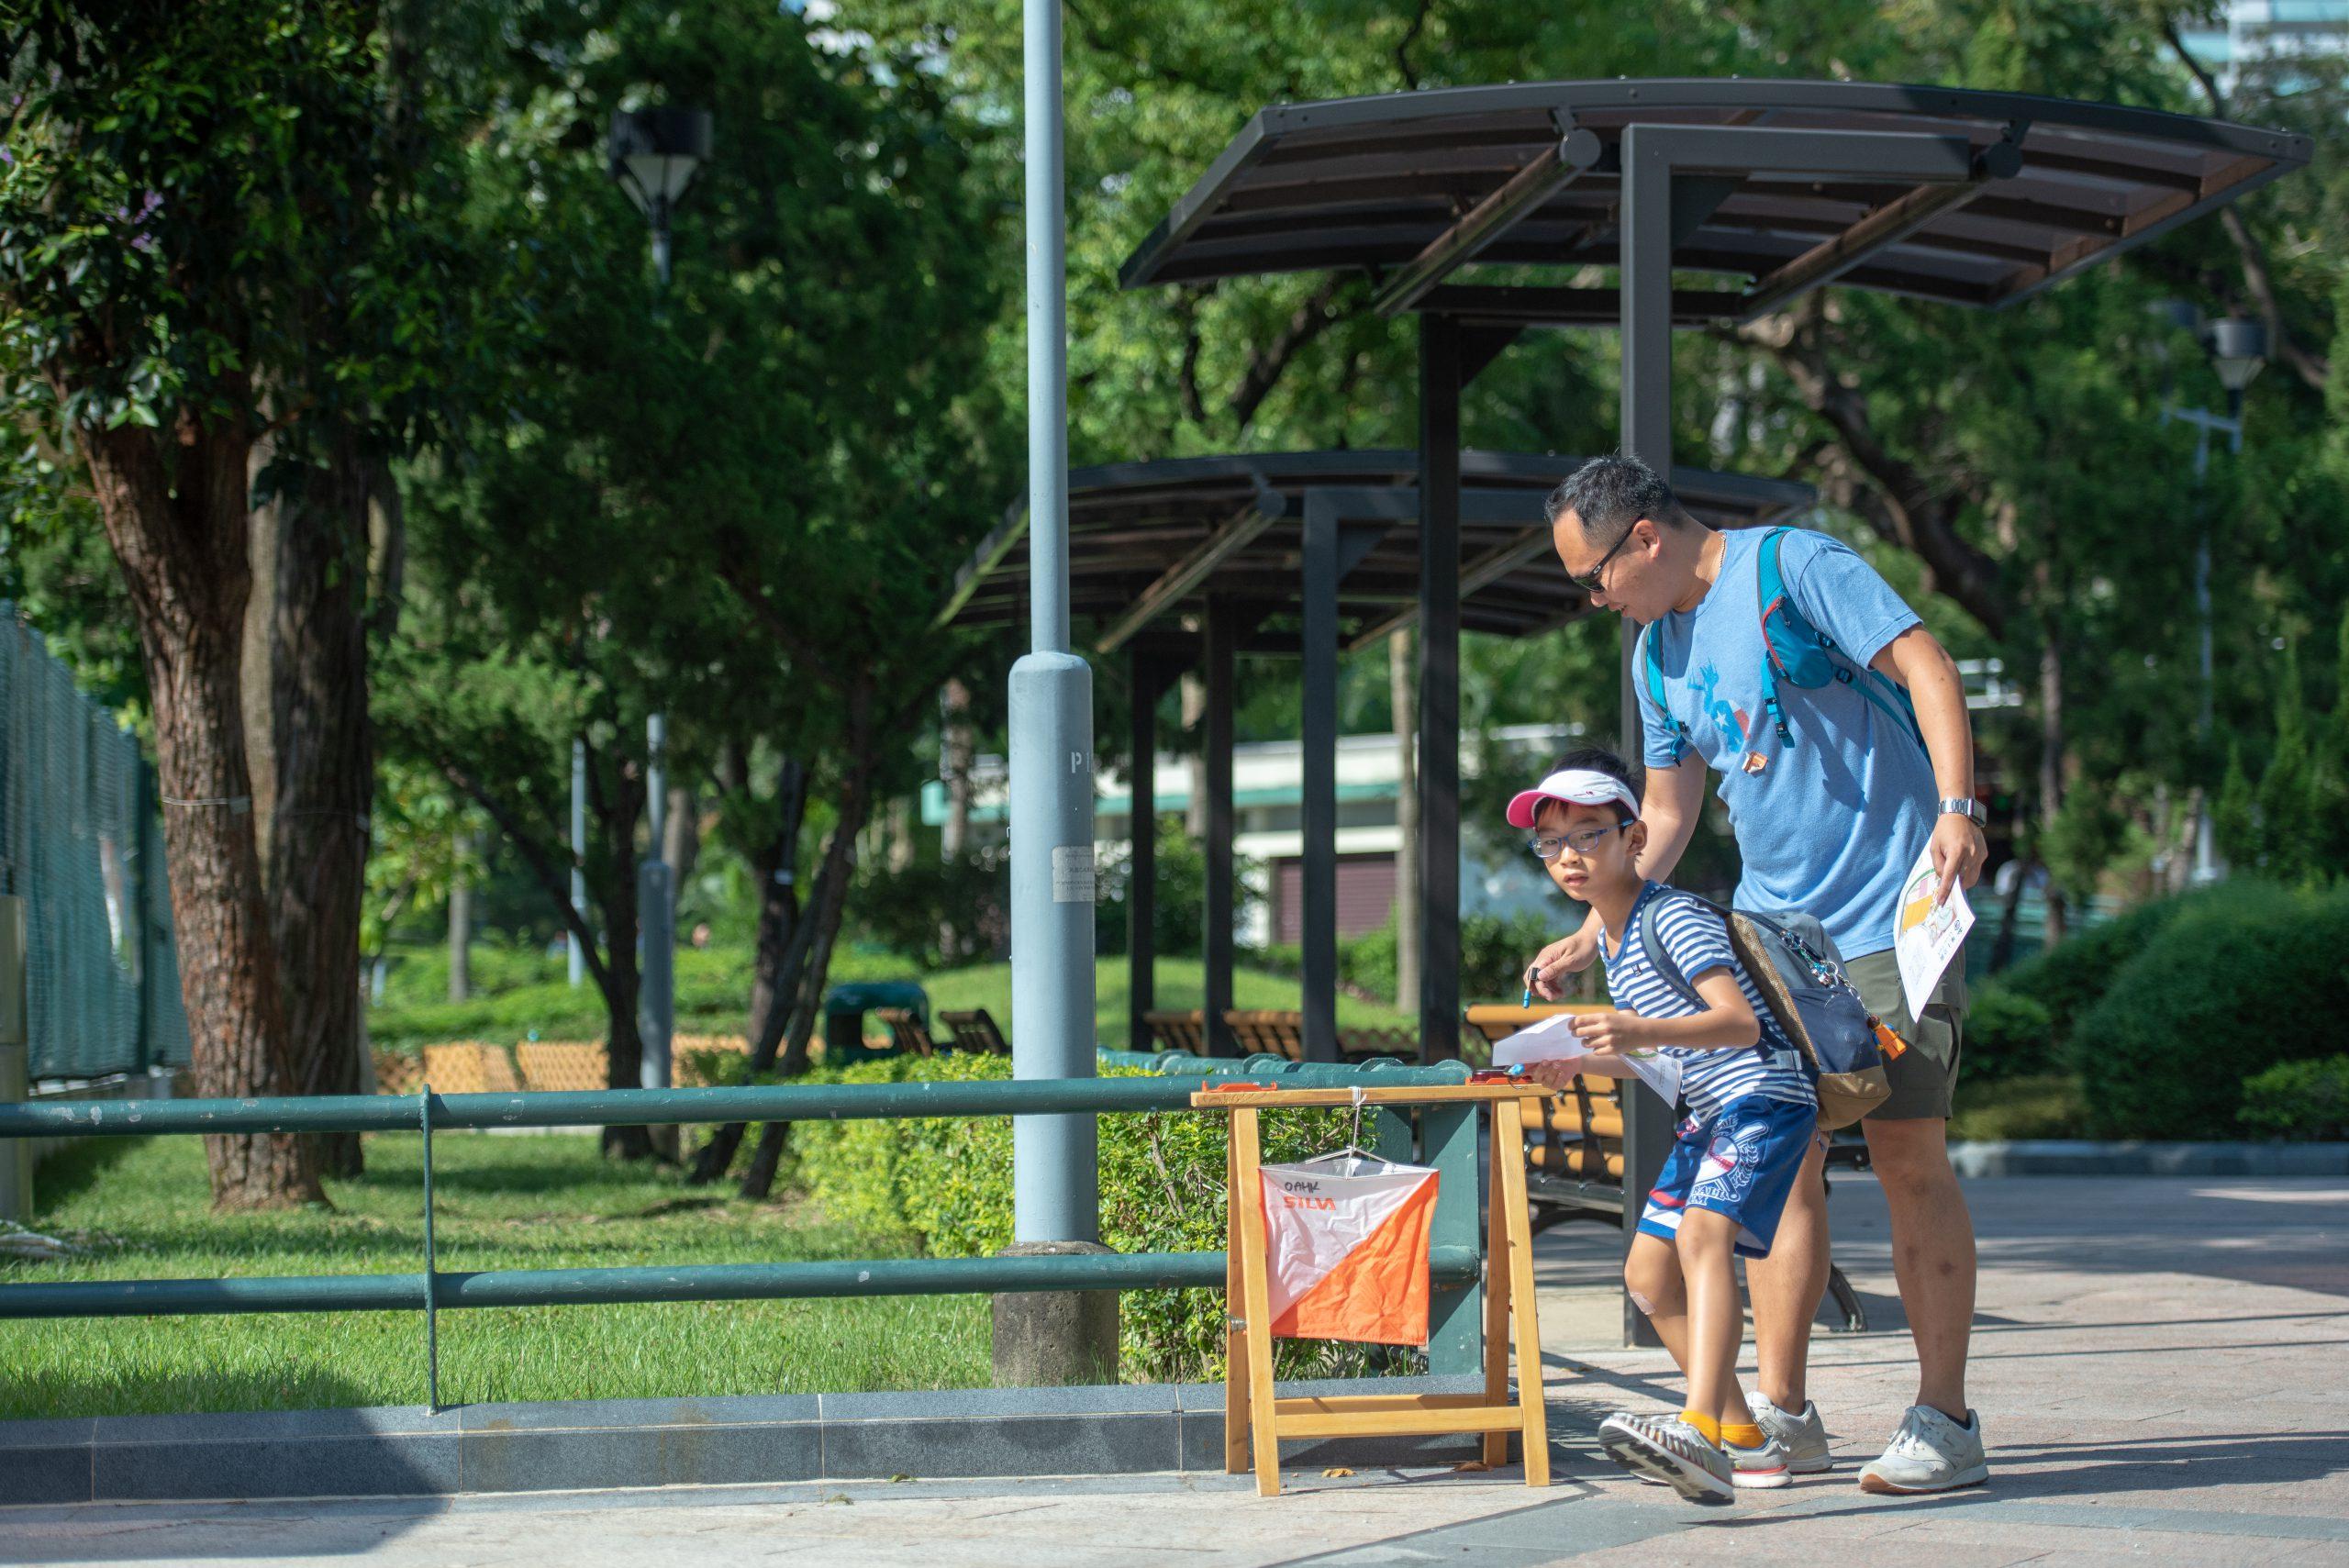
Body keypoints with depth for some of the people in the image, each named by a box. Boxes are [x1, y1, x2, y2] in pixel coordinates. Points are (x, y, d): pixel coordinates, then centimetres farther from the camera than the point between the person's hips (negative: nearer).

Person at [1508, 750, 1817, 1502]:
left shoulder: (1674, 918, -15)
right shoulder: (1610, 939, 14)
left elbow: (1739, 1021, -30)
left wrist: (1644, 1032, -44)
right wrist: (1581, 1065, 8)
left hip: (1764, 1096, -11)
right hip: (1708, 1113, 11)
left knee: (1702, 1233, -31)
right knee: (1649, 1273, 11)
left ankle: (1700, 1432, -47)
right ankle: (1744, 1440, 20)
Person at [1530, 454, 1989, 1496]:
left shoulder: (1791, 567, -7)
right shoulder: (1659, 655, 15)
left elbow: (1923, 663, -15)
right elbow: (1664, 816, 23)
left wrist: (1955, 807, -27)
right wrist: (1592, 935, 17)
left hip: (1891, 916, -7)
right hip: (1773, 926, 7)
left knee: (1906, 1153, -9)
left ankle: (1944, 1422, -6)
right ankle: (1781, 1412, 9)